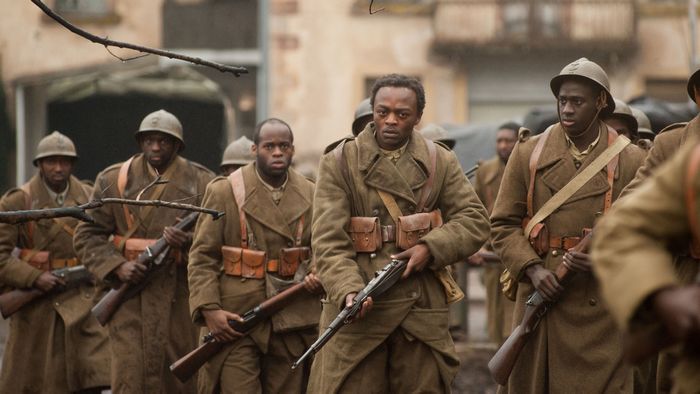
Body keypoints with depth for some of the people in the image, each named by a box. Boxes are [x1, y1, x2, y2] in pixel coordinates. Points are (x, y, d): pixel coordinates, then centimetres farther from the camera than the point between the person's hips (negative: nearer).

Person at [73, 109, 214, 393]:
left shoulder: (201, 183, 6)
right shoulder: (113, 180, 6)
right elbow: (87, 236, 5)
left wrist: (190, 241, -18)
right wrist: (117, 266, -12)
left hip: (183, 295, 1)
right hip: (131, 294, -1)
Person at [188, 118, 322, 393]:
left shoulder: (311, 195, 9)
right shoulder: (223, 192, 1)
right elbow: (202, 257, -2)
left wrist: (321, 276, -5)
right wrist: (209, 309, -13)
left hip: (293, 323, 3)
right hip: (234, 321, -3)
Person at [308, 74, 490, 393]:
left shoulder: (440, 162, 10)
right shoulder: (339, 163, 1)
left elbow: (475, 220, 5)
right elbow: (327, 240, -8)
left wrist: (431, 248, -13)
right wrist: (349, 290, -24)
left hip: (423, 308, 3)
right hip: (358, 307, -2)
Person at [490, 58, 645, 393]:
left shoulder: (631, 161, 3)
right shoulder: (528, 154, 6)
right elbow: (503, 224, 6)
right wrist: (532, 269, -10)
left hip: (601, 308, -1)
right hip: (539, 296, 2)